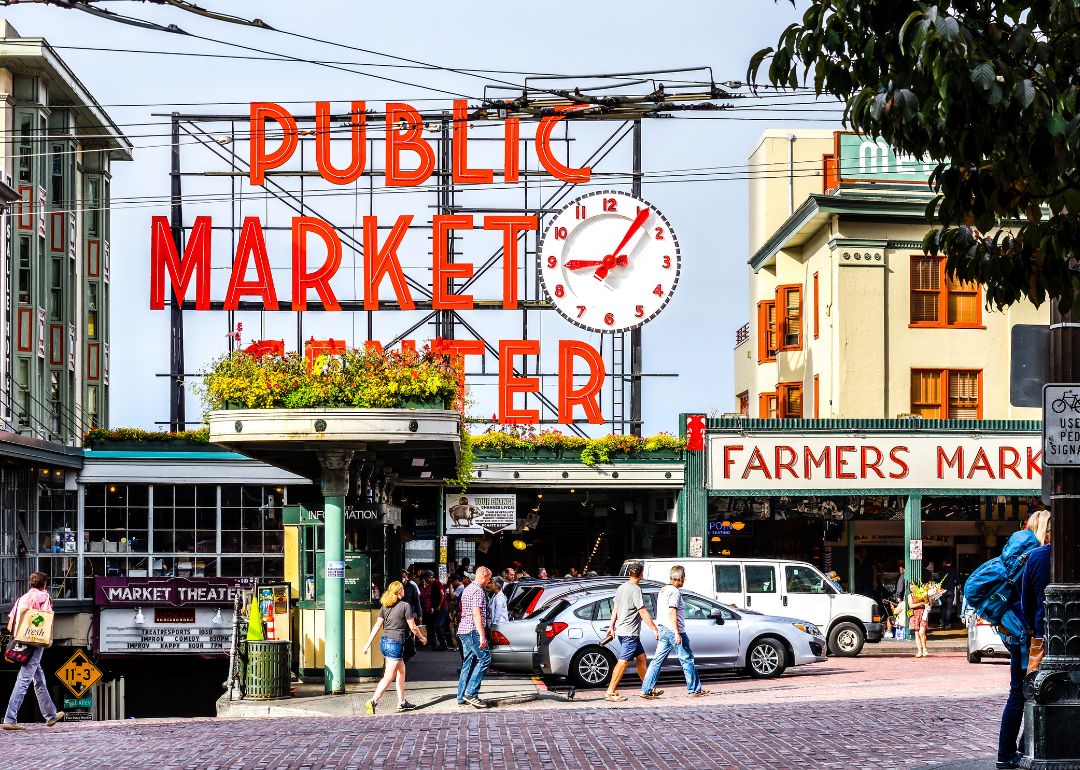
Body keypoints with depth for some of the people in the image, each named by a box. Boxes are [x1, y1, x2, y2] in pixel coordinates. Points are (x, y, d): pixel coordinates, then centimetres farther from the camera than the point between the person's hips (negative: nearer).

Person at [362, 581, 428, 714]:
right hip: (396, 643, -7)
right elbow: (413, 627, -4)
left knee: (401, 670, 20)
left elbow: (377, 625, 7)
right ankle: (374, 701, -21)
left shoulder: (385, 606, 9)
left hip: (384, 643, 7)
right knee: (388, 677, -8)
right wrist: (422, 638, 13)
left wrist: (368, 643, 9)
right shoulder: (405, 606, -8)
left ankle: (401, 702, 23)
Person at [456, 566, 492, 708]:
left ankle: (462, 697, 9)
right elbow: (476, 614, -20)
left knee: (468, 663, 11)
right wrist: (482, 636, -23)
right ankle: (470, 693, -14)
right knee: (485, 659, -8)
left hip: (463, 631, 10)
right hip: (473, 631, -10)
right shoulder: (478, 591, -11)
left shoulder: (467, 589, 21)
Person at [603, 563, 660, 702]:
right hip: (629, 632, -10)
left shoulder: (621, 588, 11)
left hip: (622, 630, 10)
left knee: (641, 657, 15)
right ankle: (610, 692, -8)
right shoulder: (635, 589, -16)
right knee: (623, 662, -8)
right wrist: (655, 629, -12)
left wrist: (612, 626, 24)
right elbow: (643, 612, -17)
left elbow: (615, 609, 17)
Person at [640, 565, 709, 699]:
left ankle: (646, 690, -1)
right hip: (673, 630, -9)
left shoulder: (663, 590, 16)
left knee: (657, 661, 5)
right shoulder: (675, 592, -13)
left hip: (663, 630, 9)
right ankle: (694, 690, 8)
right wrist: (677, 634, -24)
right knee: (687, 660, 2)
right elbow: (672, 613, -21)